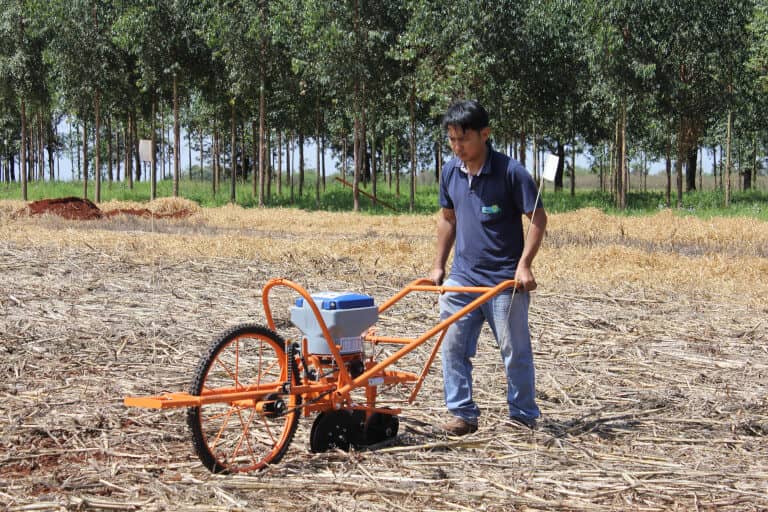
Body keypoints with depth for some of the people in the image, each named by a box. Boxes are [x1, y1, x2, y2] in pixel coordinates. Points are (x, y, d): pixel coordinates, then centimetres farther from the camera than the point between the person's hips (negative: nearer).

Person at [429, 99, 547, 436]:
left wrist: (524, 264, -17)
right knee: (452, 346, 3)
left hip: (505, 279, -5)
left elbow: (538, 218, -10)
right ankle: (462, 414, 13)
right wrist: (438, 266, 14)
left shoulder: (510, 171, -13)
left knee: (515, 350, 3)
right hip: (462, 276, 5)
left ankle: (524, 416, 16)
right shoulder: (450, 172, 4)